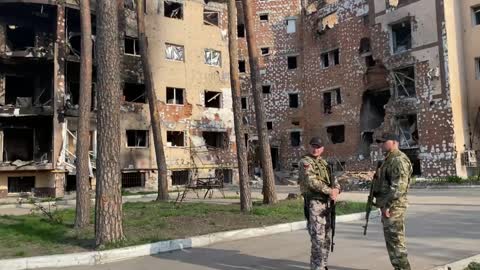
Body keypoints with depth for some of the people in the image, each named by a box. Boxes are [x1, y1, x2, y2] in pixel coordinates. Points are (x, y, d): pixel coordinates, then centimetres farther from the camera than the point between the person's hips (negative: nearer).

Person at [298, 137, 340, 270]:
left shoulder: (324, 163, 17)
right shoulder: (305, 162, -8)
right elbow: (311, 182, -22)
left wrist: (336, 189, -8)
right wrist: (330, 191, -17)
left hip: (326, 204, 8)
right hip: (314, 204, -8)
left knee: (326, 239, 14)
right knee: (318, 239, -10)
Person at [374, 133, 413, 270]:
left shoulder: (398, 159, -15)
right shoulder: (390, 159, 18)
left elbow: (399, 186, -24)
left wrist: (387, 205, -23)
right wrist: (384, 204, 19)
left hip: (393, 207, -10)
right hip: (389, 206, 11)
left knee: (395, 240, -6)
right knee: (391, 239, 15)